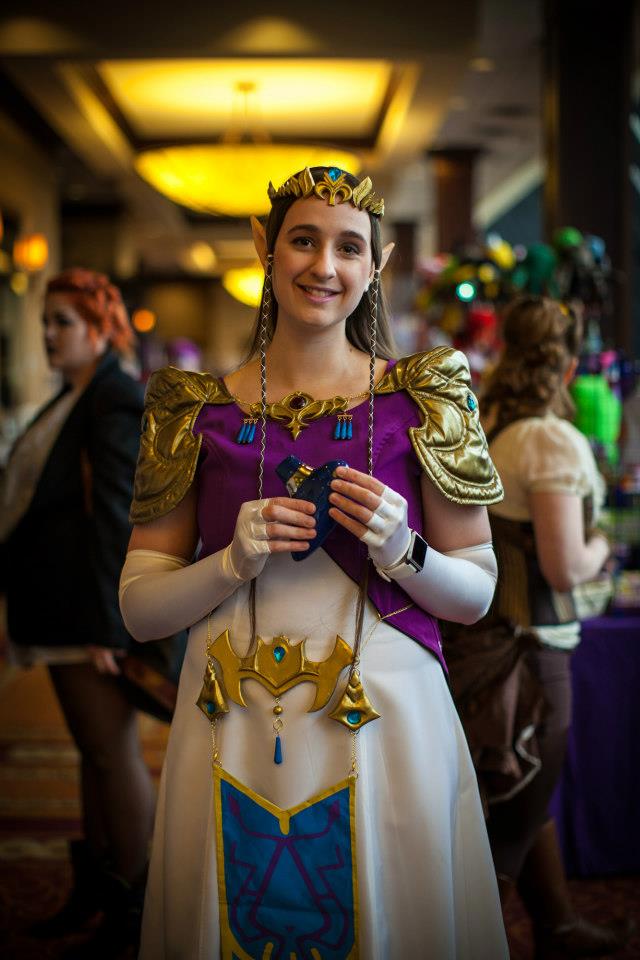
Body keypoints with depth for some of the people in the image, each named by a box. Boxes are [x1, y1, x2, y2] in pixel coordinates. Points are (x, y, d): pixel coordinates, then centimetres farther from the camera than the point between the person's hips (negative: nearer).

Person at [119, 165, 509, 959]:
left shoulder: (420, 399, 2)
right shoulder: (200, 411, 3)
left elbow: (478, 591, 5)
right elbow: (138, 609, 3)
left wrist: (402, 553, -14)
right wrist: (234, 562, -13)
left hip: (386, 722, 0)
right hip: (231, 735, 1)